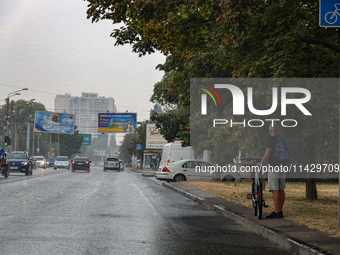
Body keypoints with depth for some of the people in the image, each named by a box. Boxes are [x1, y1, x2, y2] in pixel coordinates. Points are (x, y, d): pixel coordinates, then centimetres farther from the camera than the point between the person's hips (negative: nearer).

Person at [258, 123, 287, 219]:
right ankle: (280, 211, 13)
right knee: (281, 190, 9)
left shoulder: (271, 139, -10)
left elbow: (267, 154, -15)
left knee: (275, 190, -8)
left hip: (273, 167, -8)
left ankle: (277, 212, -10)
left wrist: (261, 163, -2)